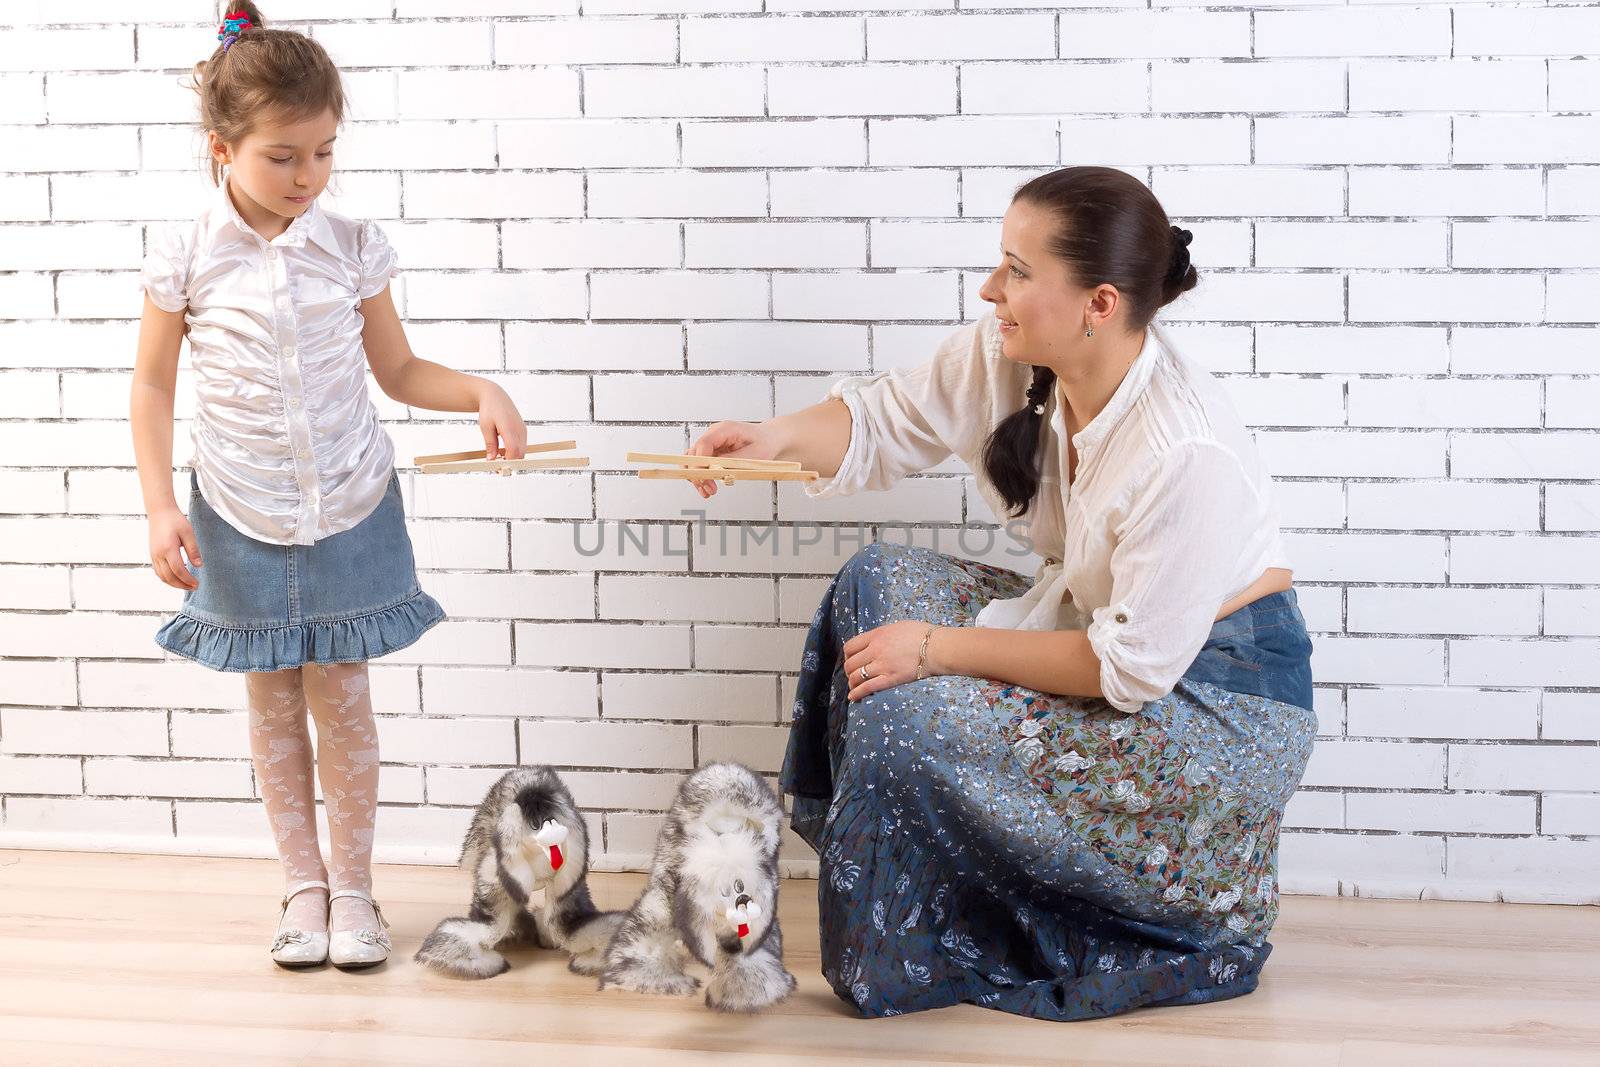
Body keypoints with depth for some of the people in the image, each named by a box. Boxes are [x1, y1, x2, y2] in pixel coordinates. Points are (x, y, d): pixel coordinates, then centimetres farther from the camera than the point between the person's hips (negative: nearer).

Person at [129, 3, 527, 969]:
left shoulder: (354, 248, -7)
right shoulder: (187, 258, -10)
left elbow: (398, 369, 4)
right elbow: (154, 386, -1)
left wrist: (484, 394, -13)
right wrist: (161, 508, -9)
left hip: (351, 509, 0)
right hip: (242, 520, 0)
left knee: (342, 698, 6)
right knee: (273, 702, 11)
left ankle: (354, 885, 21)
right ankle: (304, 882, 26)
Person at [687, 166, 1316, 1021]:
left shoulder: (1189, 453, -32)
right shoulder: (1005, 358, -10)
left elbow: (1131, 666, -26)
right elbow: (887, 420, 3)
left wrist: (940, 648, -20)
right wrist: (777, 437, -19)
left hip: (1219, 702, -8)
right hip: (1106, 621, 8)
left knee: (905, 719, -20)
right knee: (880, 582, 0)